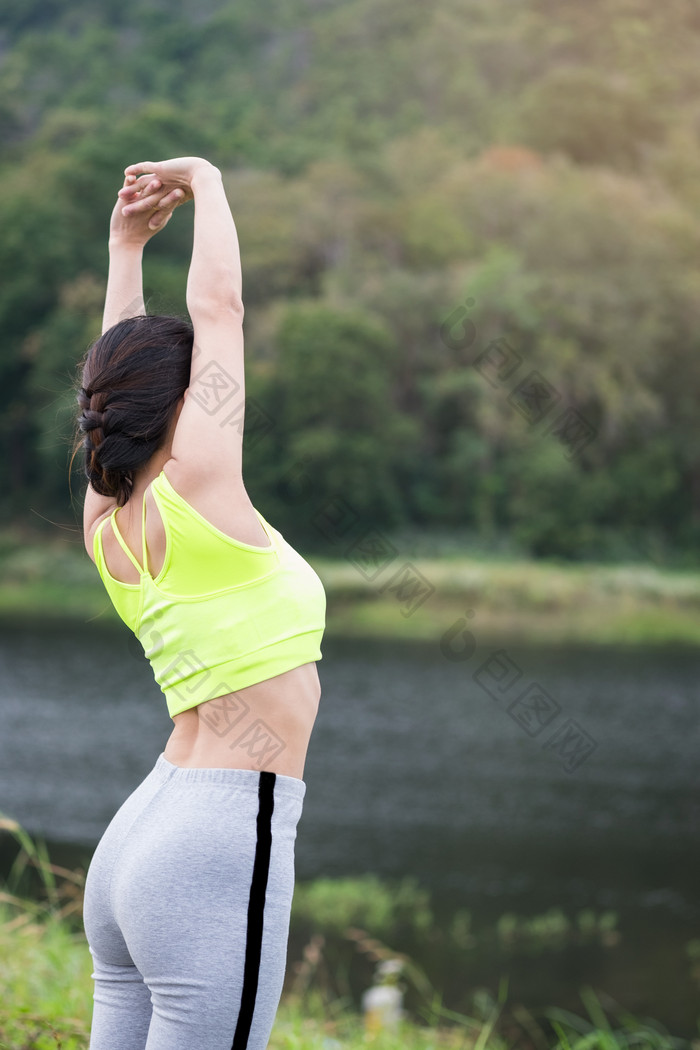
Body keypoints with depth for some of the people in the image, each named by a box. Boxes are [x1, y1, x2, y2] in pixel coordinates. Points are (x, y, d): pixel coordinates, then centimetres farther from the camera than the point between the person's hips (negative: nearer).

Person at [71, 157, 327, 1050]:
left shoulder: (106, 522, 9)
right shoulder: (194, 494, -12)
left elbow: (121, 373, 24)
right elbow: (219, 305, -3)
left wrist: (127, 244, 32)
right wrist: (206, 184, 10)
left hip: (138, 836, 9)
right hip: (219, 843, -9)